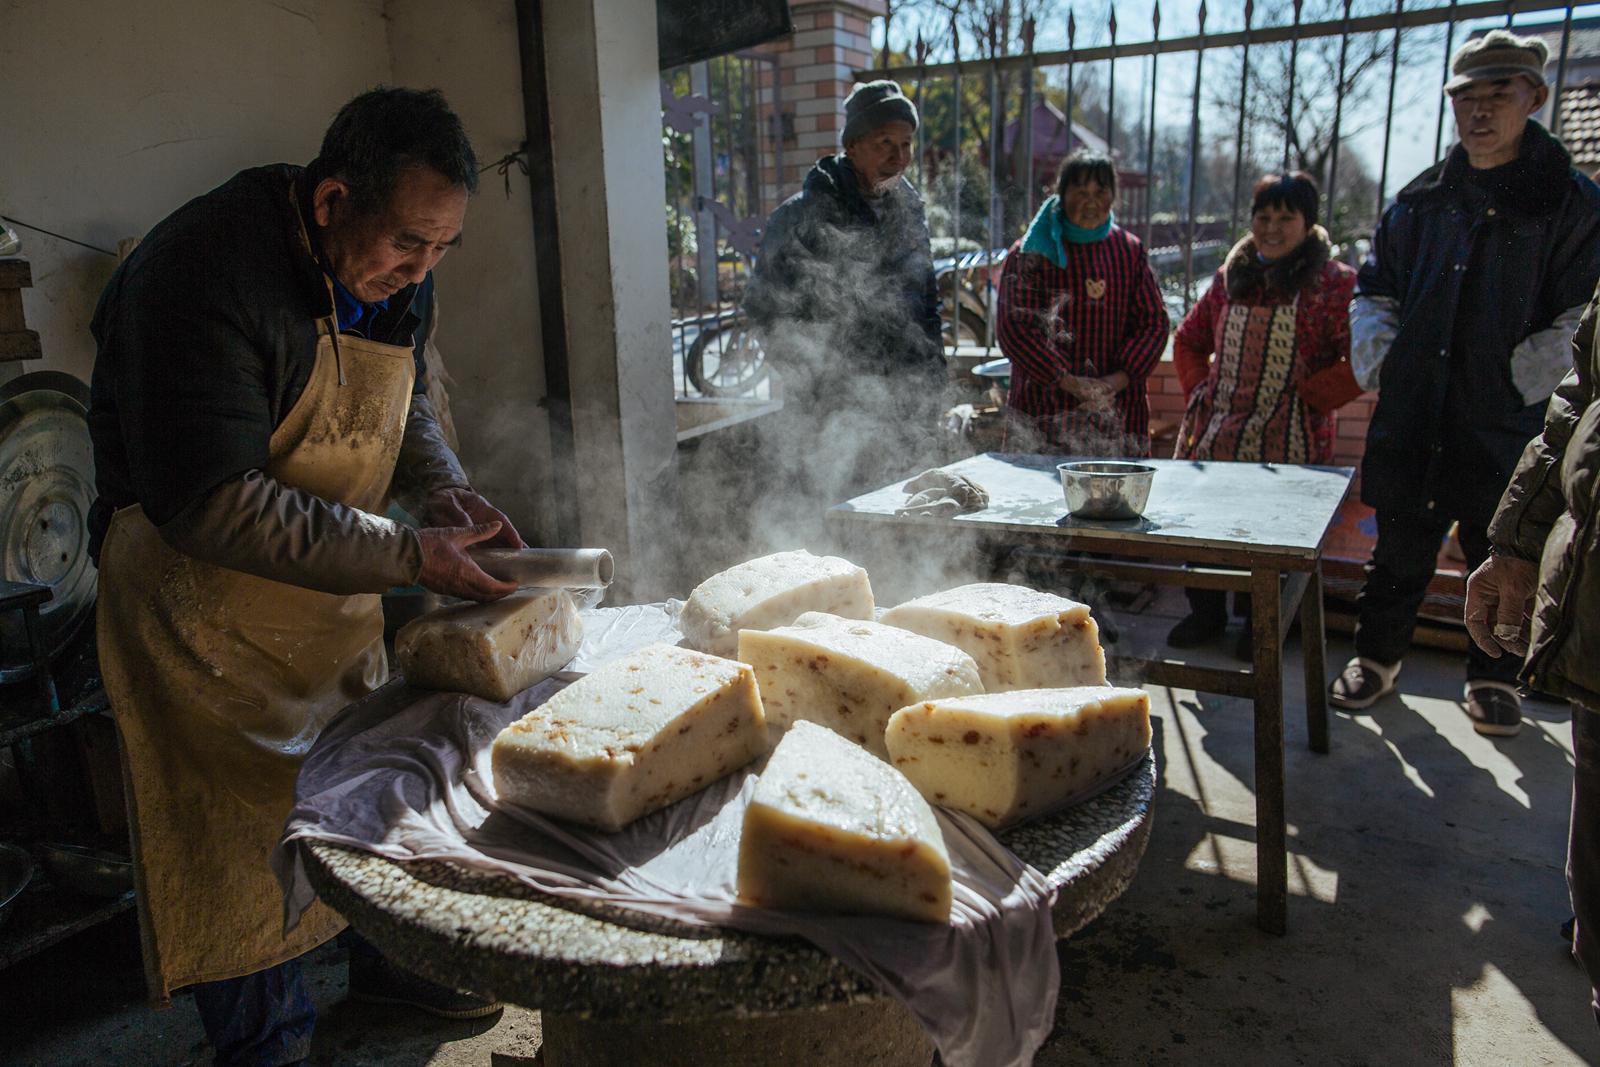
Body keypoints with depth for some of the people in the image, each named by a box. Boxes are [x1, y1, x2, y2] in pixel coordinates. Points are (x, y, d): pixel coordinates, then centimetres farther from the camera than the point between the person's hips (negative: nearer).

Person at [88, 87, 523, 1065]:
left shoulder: (394, 269, -3)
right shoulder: (202, 271, -27)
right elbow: (209, 505, -30)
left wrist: (448, 492, -9)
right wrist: (410, 555, -31)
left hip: (338, 581, 7)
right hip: (201, 590, -7)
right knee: (241, 819, 3)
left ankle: (389, 958, 41)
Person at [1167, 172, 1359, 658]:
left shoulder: (1333, 282, -2)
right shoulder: (1231, 277, 15)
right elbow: (1187, 340, 26)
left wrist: (1305, 396, -12)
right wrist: (1198, 389, 13)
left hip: (1288, 436, -4)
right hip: (1216, 431, 5)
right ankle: (1206, 612, 24)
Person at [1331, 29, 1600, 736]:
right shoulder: (1422, 199, 9)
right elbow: (1375, 288, 18)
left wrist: (1526, 378, -14)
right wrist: (1375, 356, 5)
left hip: (1505, 421, -2)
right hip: (1413, 413, 3)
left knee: (1500, 552, 10)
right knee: (1401, 544, 11)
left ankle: (1493, 678, 27)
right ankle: (1376, 657, 26)